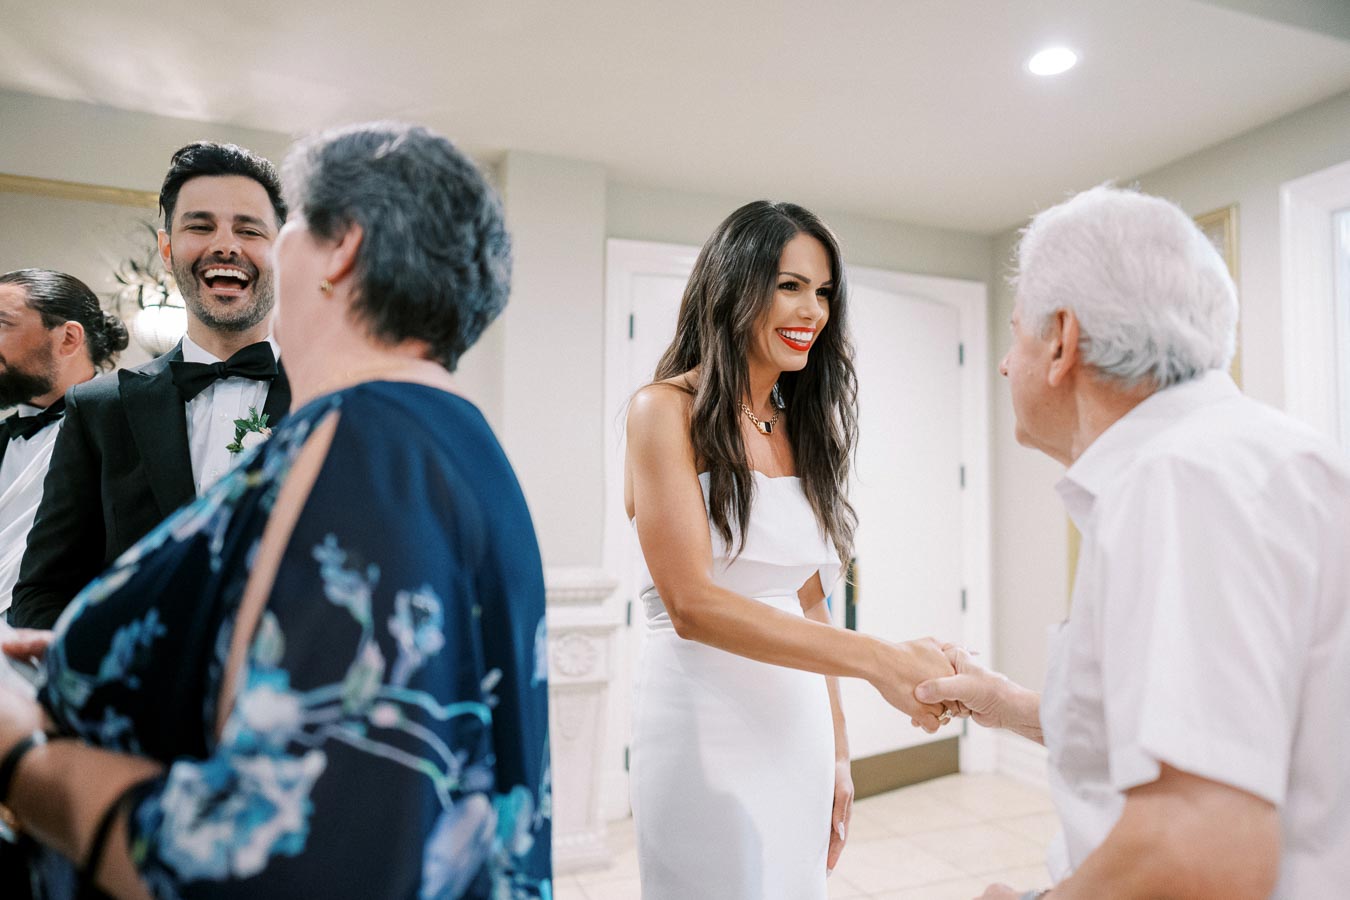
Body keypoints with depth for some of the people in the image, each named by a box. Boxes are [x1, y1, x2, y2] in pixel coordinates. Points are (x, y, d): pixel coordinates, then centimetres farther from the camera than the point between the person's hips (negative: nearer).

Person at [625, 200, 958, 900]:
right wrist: (878, 659, -23)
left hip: (799, 729, 6)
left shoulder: (804, 429, 9)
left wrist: (838, 753, 10)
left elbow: (808, 606, 12)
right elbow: (691, 603, -20)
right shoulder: (667, 411, -10)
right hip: (707, 729, -5)